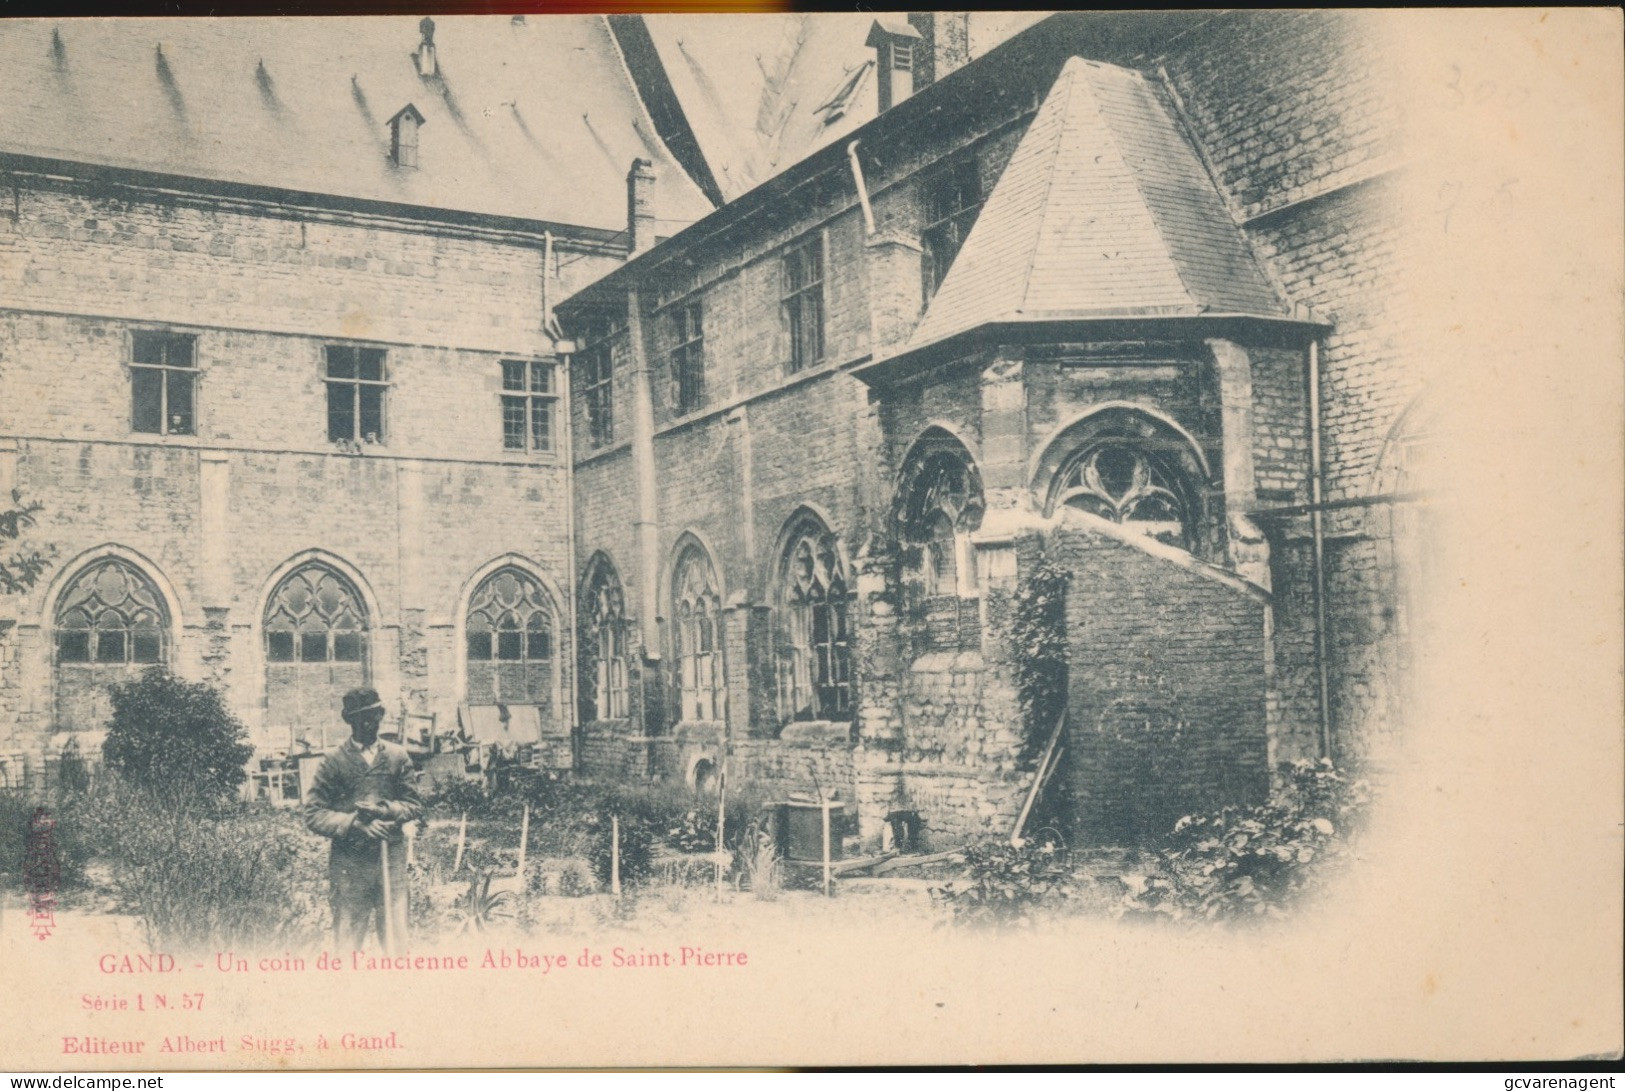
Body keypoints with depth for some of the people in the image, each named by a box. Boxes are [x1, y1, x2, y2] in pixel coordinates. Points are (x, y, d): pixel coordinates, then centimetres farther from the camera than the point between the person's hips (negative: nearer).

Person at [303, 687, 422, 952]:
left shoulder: (398, 756, 7)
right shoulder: (334, 760, 0)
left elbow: (414, 804, 9)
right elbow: (313, 814, -2)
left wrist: (384, 810, -10)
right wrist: (353, 823, -15)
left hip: (391, 858, 2)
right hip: (349, 863, -2)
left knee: (396, 941, 3)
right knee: (347, 942, 1)